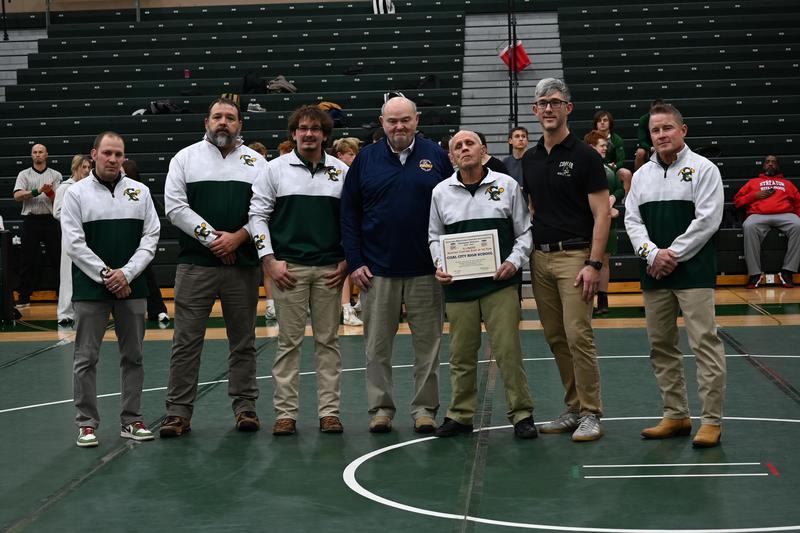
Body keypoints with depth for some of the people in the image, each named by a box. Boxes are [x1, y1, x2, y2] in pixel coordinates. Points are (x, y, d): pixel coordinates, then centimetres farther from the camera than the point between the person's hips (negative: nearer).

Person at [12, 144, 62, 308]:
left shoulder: (55, 175, 9)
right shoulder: (24, 175, 8)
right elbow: (17, 196, -6)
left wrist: (49, 192, -21)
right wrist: (37, 191, -19)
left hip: (50, 220, 0)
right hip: (30, 220, 0)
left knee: (57, 257, 2)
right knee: (28, 260, 2)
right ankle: (24, 297, 8)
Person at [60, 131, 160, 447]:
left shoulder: (140, 191, 7)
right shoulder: (76, 193, 1)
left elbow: (150, 237, 2)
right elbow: (74, 243, -5)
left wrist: (126, 273, -9)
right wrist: (106, 274, -12)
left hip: (131, 288, 2)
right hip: (90, 290, -2)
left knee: (133, 357, 8)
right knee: (86, 359, 0)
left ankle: (132, 420, 18)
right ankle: (87, 423, 9)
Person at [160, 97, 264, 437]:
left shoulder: (256, 163, 9)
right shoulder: (185, 158, 7)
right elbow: (175, 207, -2)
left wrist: (237, 238, -12)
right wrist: (213, 238, -9)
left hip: (243, 265, 1)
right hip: (195, 265, -1)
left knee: (243, 341, 7)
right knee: (186, 341, -1)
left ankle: (245, 407, 15)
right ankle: (179, 412, 5)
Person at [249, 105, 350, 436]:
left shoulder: (341, 171, 8)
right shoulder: (276, 169, 4)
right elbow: (258, 213, 4)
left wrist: (347, 261, 3)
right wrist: (269, 260, -4)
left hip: (330, 269, 1)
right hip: (288, 268, -1)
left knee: (328, 341, 5)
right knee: (289, 342, 1)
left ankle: (329, 411, 11)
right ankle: (286, 413, 7)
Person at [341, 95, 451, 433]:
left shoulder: (437, 157, 3)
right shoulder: (366, 159, 5)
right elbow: (349, 213, 5)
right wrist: (354, 262, -1)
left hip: (426, 270, -1)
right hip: (377, 271, 1)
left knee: (428, 344, 4)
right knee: (377, 347, 6)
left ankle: (425, 409, 14)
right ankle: (380, 408, 15)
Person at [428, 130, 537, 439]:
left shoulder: (507, 185, 4)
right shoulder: (441, 192, 9)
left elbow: (524, 231, 8)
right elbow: (434, 237, 17)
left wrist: (514, 261, -7)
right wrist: (440, 266, 1)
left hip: (499, 283, -2)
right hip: (458, 285, 2)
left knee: (508, 350, -4)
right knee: (461, 354, 7)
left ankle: (521, 414, 6)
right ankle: (460, 415, 17)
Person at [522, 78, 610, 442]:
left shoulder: (584, 156, -6)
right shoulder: (530, 160, 12)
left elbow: (601, 213, -10)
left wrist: (594, 264, -17)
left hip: (574, 256, -6)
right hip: (540, 258, 6)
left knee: (578, 336, -10)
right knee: (556, 339, 8)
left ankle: (591, 414, -1)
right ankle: (573, 409, 18)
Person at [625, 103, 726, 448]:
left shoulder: (703, 169, -2)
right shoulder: (642, 174, 13)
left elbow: (707, 220, -10)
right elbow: (632, 219, 8)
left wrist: (673, 255, -13)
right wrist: (653, 254, -9)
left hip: (693, 270, -6)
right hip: (653, 273, 6)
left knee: (704, 343, -9)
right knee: (660, 345, 9)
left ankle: (712, 421, -5)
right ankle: (676, 415, 20)